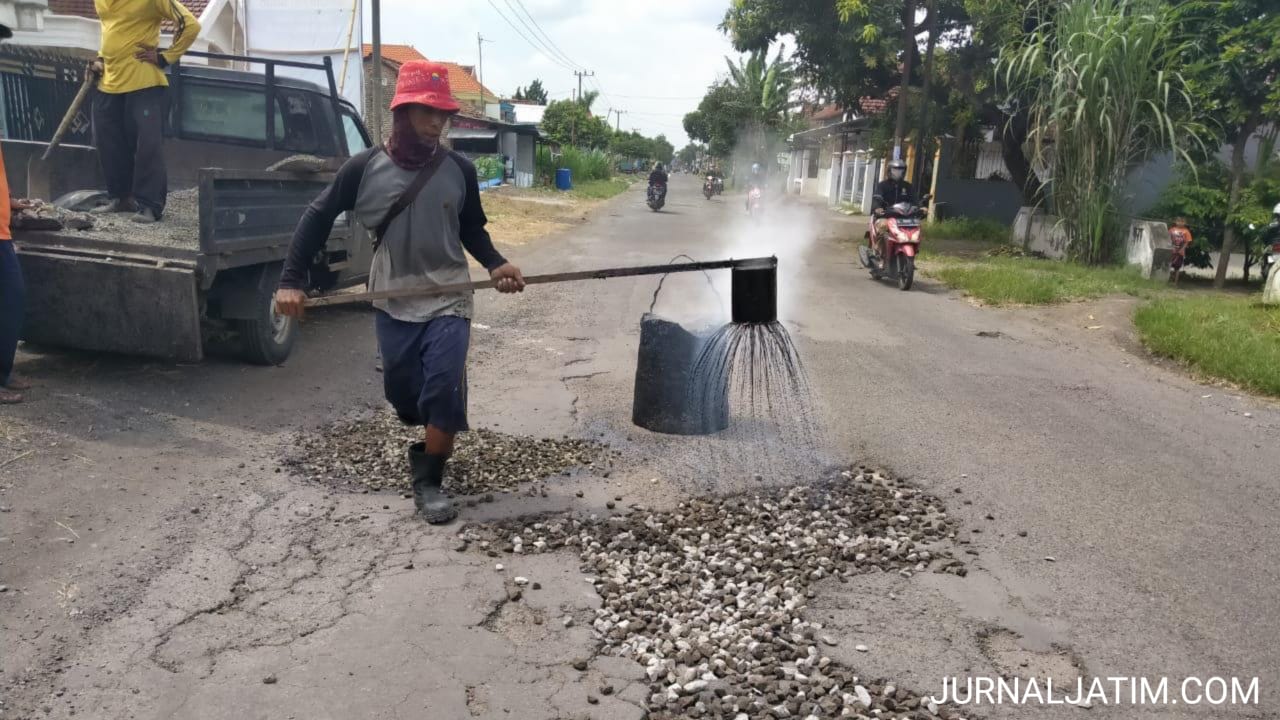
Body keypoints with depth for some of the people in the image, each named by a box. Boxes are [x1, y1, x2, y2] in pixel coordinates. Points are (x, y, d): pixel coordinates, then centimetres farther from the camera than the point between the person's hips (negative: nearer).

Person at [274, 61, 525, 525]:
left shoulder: (459, 170, -4)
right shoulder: (365, 168, -7)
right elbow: (318, 218, 1)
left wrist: (495, 265, -9)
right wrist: (291, 280, -6)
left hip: (448, 299, 0)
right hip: (394, 302, 1)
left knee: (444, 387, -11)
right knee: (402, 392, 11)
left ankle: (428, 480, 4)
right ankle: (430, 444, 43)